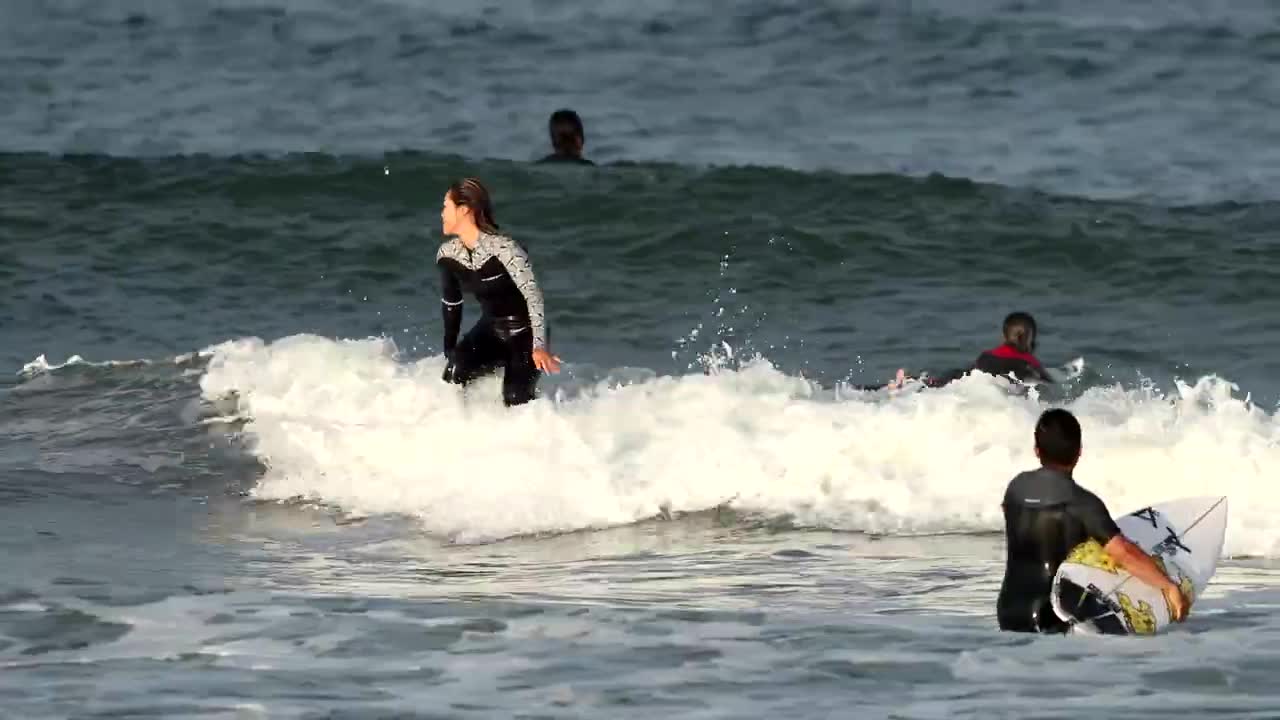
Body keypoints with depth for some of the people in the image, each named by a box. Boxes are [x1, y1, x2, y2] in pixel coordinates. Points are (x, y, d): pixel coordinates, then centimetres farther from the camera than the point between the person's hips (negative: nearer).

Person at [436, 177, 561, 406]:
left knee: (515, 400, -20)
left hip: (525, 334, -5)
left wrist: (539, 347, -35)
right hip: (490, 331, 5)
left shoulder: (503, 248, -25)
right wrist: (449, 350, 14)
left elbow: (533, 294, -28)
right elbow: (451, 303, 11)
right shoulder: (447, 255, -5)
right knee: (456, 370, -25)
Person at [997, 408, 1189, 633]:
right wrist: (1170, 587, -22)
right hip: (1054, 622, -6)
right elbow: (1124, 553, -27)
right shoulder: (1082, 503, -17)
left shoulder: (1016, 488, 1)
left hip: (1010, 617, 6)